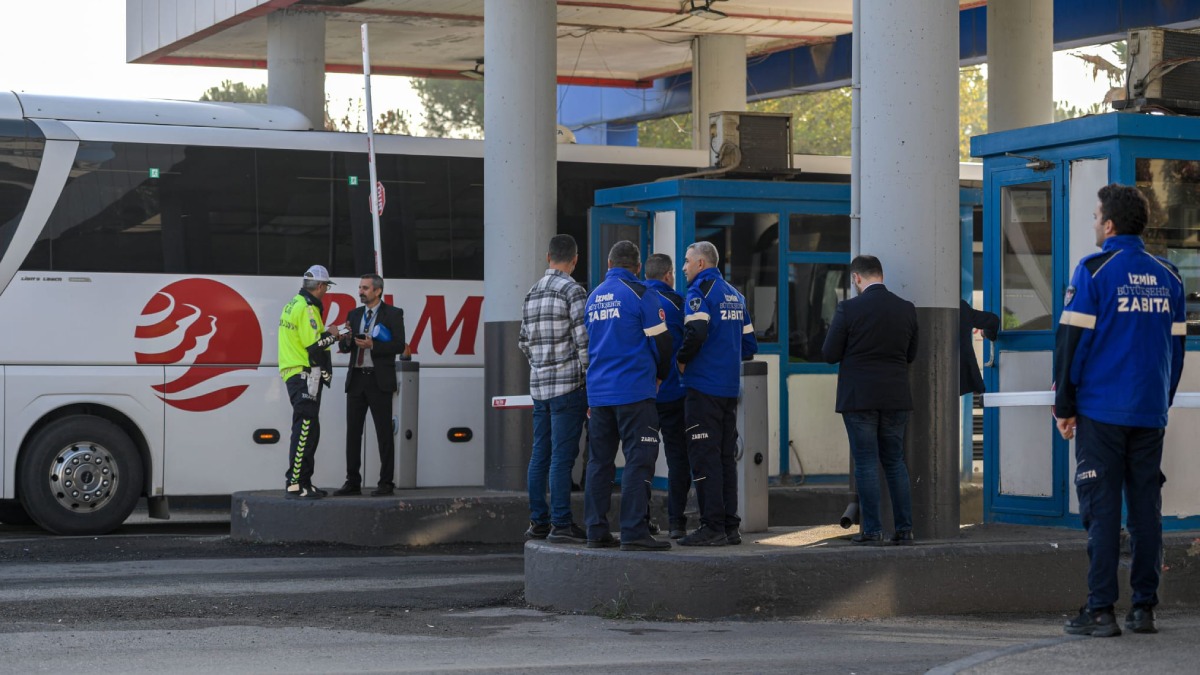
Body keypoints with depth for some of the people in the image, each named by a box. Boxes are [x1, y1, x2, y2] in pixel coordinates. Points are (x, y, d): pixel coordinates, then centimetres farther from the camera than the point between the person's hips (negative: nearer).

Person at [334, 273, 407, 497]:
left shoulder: (392, 314, -2)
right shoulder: (355, 314, 14)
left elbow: (399, 345, -9)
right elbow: (345, 347, 14)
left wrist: (373, 345, -18)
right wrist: (346, 340, -8)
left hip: (379, 380, -5)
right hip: (356, 378, 5)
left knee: (384, 432, -1)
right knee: (353, 431, 4)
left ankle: (386, 482, 4)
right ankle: (352, 482, 9)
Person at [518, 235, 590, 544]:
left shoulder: (531, 294, 14)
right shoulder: (573, 291, -9)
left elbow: (524, 342, 19)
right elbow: (584, 342, -13)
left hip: (539, 385, 7)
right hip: (568, 384, -7)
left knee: (540, 455, 10)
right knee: (562, 455, -7)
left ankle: (538, 521, 13)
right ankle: (561, 524, -7)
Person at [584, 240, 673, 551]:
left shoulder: (593, 298, 13)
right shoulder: (640, 294, -7)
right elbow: (661, 341, -5)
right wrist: (659, 375, 14)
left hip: (598, 393, 7)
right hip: (634, 391, -6)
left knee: (600, 461, 10)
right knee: (639, 459, -6)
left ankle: (596, 531, 11)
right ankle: (634, 533, -11)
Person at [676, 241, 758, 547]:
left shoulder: (700, 290, -8)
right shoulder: (735, 295, 17)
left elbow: (696, 332, -24)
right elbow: (749, 345, 18)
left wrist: (681, 360, -9)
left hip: (703, 386, -8)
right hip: (729, 389, 8)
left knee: (704, 457, -6)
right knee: (726, 457, 11)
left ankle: (712, 527, -9)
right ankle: (730, 527, 12)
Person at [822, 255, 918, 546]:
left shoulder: (848, 309, -11)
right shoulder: (906, 309, 2)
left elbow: (830, 354, -7)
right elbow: (910, 354, 11)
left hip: (859, 398, -4)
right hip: (896, 397, 4)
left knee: (866, 464, 1)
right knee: (895, 462, 12)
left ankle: (872, 530, 0)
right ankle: (904, 529, 9)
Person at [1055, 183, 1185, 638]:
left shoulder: (1094, 271, -7)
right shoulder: (1168, 276, 10)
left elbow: (1072, 340, -8)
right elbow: (1177, 345, 14)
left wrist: (1064, 406, -2)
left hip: (1101, 411, -5)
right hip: (1150, 413, 5)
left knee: (1101, 507, -3)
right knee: (1146, 506, 8)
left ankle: (1100, 610, -5)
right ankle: (1144, 607, 9)